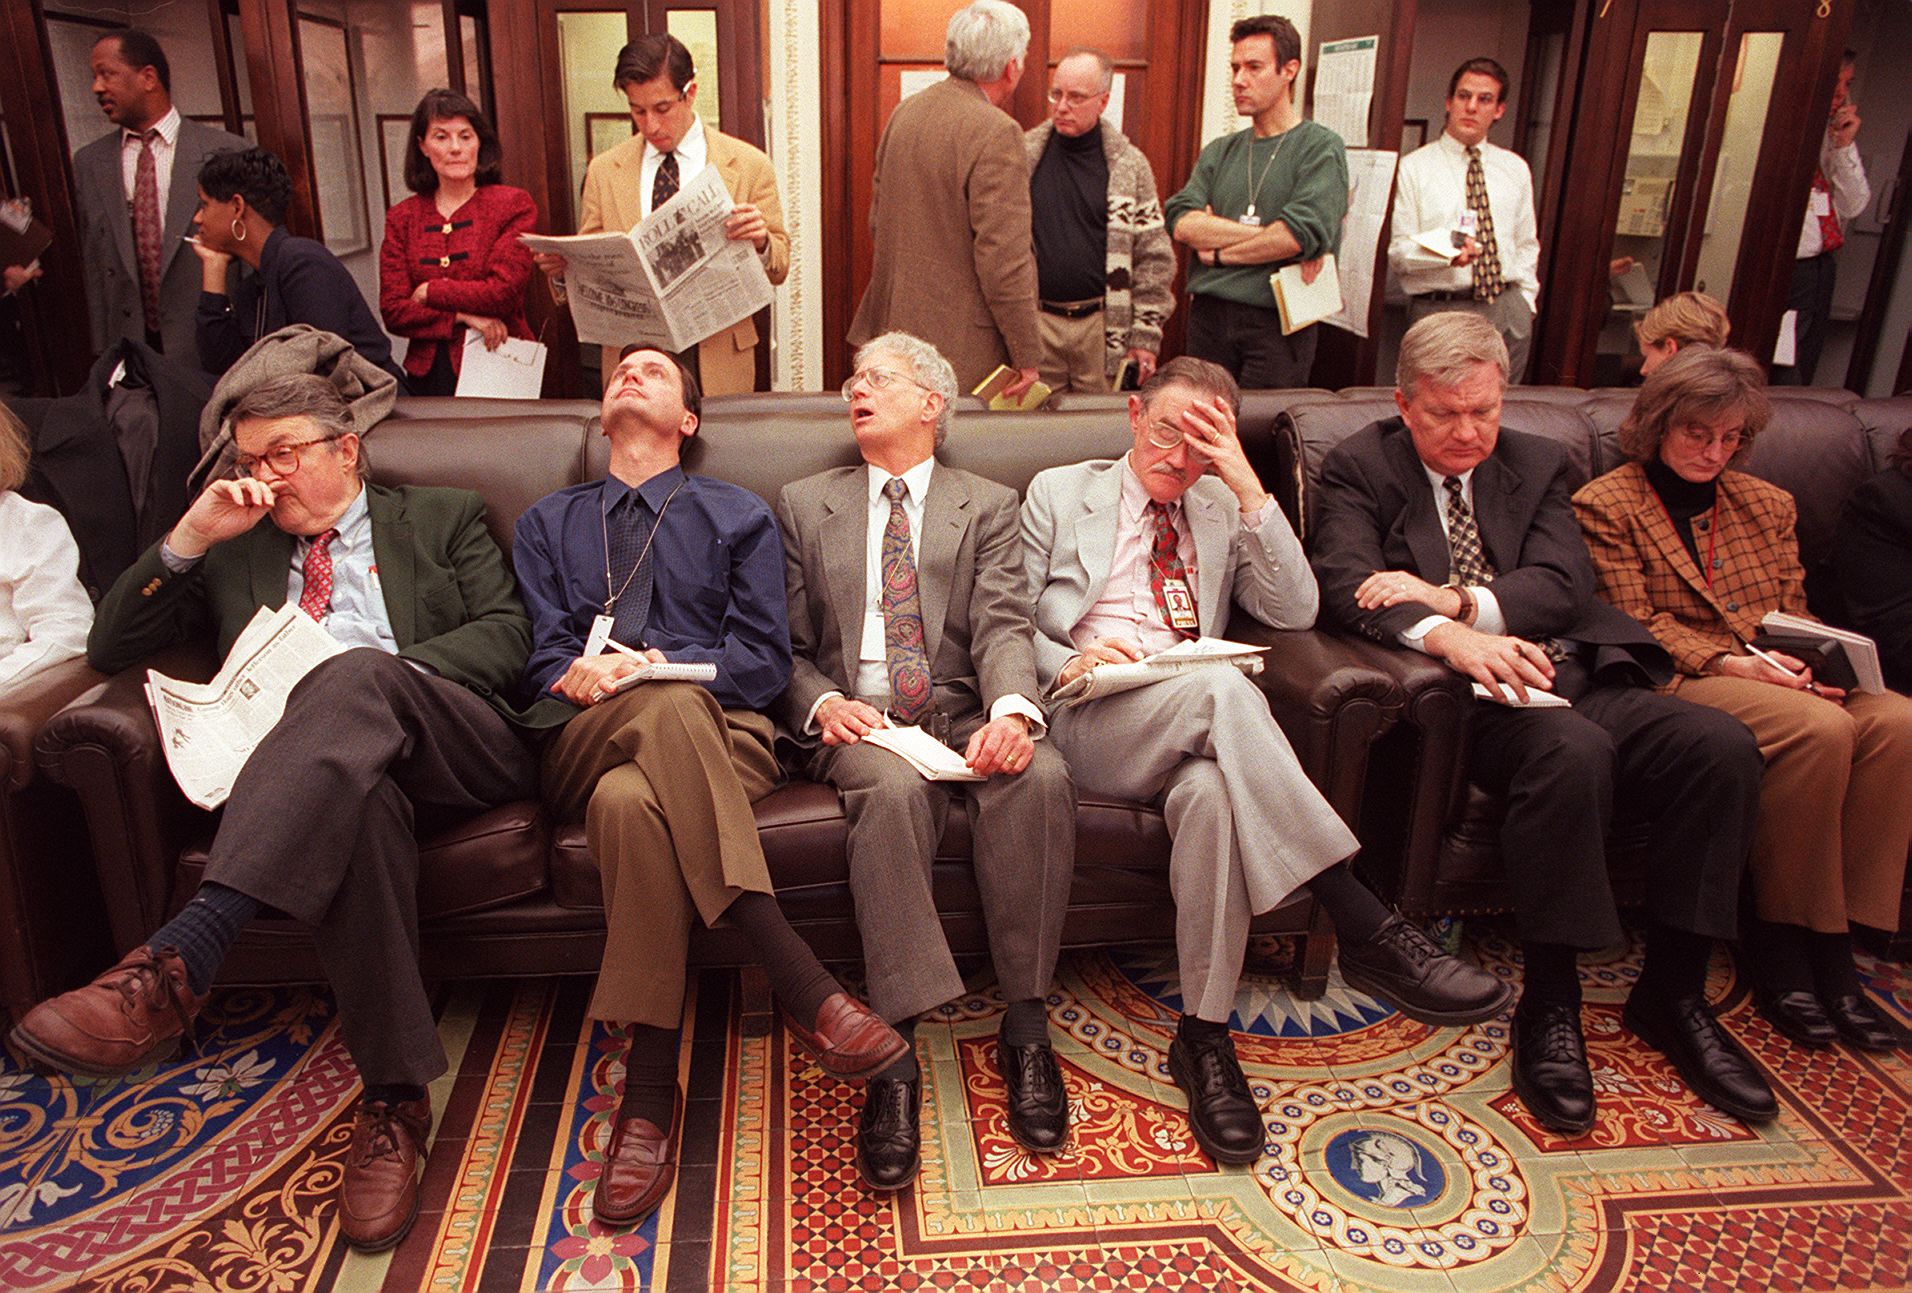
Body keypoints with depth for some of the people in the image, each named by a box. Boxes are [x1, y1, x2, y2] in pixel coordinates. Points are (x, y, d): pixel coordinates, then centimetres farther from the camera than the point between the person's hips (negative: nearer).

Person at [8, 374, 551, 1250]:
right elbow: (110, 651, 21)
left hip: (457, 742, -1)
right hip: (320, 768, 2)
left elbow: (505, 637, 7)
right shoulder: (232, 552, 30)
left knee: (356, 673, -36)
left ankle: (178, 960, -46)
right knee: (356, 802, -37)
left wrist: (380, 675, -9)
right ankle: (394, 1096, -34)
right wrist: (190, 538, 8)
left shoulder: (444, 520, 23)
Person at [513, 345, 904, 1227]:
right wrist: (579, 677, -11)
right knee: (670, 709, -38)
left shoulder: (739, 517, 23)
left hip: (718, 736, 0)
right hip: (584, 743, 1)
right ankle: (802, 985, -43)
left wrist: (660, 666, -10)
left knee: (630, 800, -38)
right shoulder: (547, 523, 29)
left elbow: (765, 658, 8)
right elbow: (542, 658, 14)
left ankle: (650, 1094, -36)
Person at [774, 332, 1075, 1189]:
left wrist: (1012, 710, -22)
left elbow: (1003, 627, 1)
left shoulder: (987, 507, 17)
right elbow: (784, 645, 13)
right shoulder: (805, 505, 20)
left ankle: (1024, 1030, -24)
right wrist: (823, 703, -10)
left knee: (1040, 775, -33)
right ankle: (894, 1057, -36)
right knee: (894, 789, -36)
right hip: (856, 721, 0)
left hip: (963, 715, 1)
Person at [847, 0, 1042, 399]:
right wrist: (1028, 357, -13)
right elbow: (1003, 259, -20)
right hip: (965, 348, -8)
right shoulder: (996, 132, -17)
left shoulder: (905, 112, 7)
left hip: (895, 326, 8)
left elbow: (878, 219, 17)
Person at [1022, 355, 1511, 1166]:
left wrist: (1247, 488, 0)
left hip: (1194, 724, 3)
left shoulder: (1223, 513, 22)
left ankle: (1205, 1037, -26)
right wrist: (1068, 662, -13)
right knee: (1219, 688, -35)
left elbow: (1294, 611, 6)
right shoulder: (1058, 493, 16)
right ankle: (1369, 930, -33)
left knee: (1212, 790, -36)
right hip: (1089, 718, -2)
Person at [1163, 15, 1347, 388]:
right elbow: (1181, 223, -5)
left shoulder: (1321, 148, -2)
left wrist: (1221, 254, -5)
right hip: (1207, 316, 4)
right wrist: (1267, 235, -13)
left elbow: (1301, 234, -17)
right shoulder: (1219, 153, 12)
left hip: (1277, 324, -4)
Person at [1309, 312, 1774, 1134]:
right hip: (1472, 695, -5)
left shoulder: (1537, 465, 19)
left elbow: (1566, 584, 3)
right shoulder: (1359, 468, 7)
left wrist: (1457, 598, -15)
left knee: (1720, 743, -20)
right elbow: (1344, 584, -10)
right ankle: (1549, 1010, -20)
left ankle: (1672, 994, -4)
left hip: (1579, 676, 5)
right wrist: (1447, 635, -29)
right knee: (1573, 751, -35)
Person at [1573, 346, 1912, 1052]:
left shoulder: (1768, 505, 22)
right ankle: (1778, 936, -16)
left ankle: (1834, 941, -19)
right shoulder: (1606, 504, 4)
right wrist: (1727, 661, -18)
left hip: (1774, 674, 6)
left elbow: (1794, 612, 19)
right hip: (1675, 679, -6)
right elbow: (1636, 624, -4)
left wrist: (1807, 665, -5)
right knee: (1820, 729, -32)